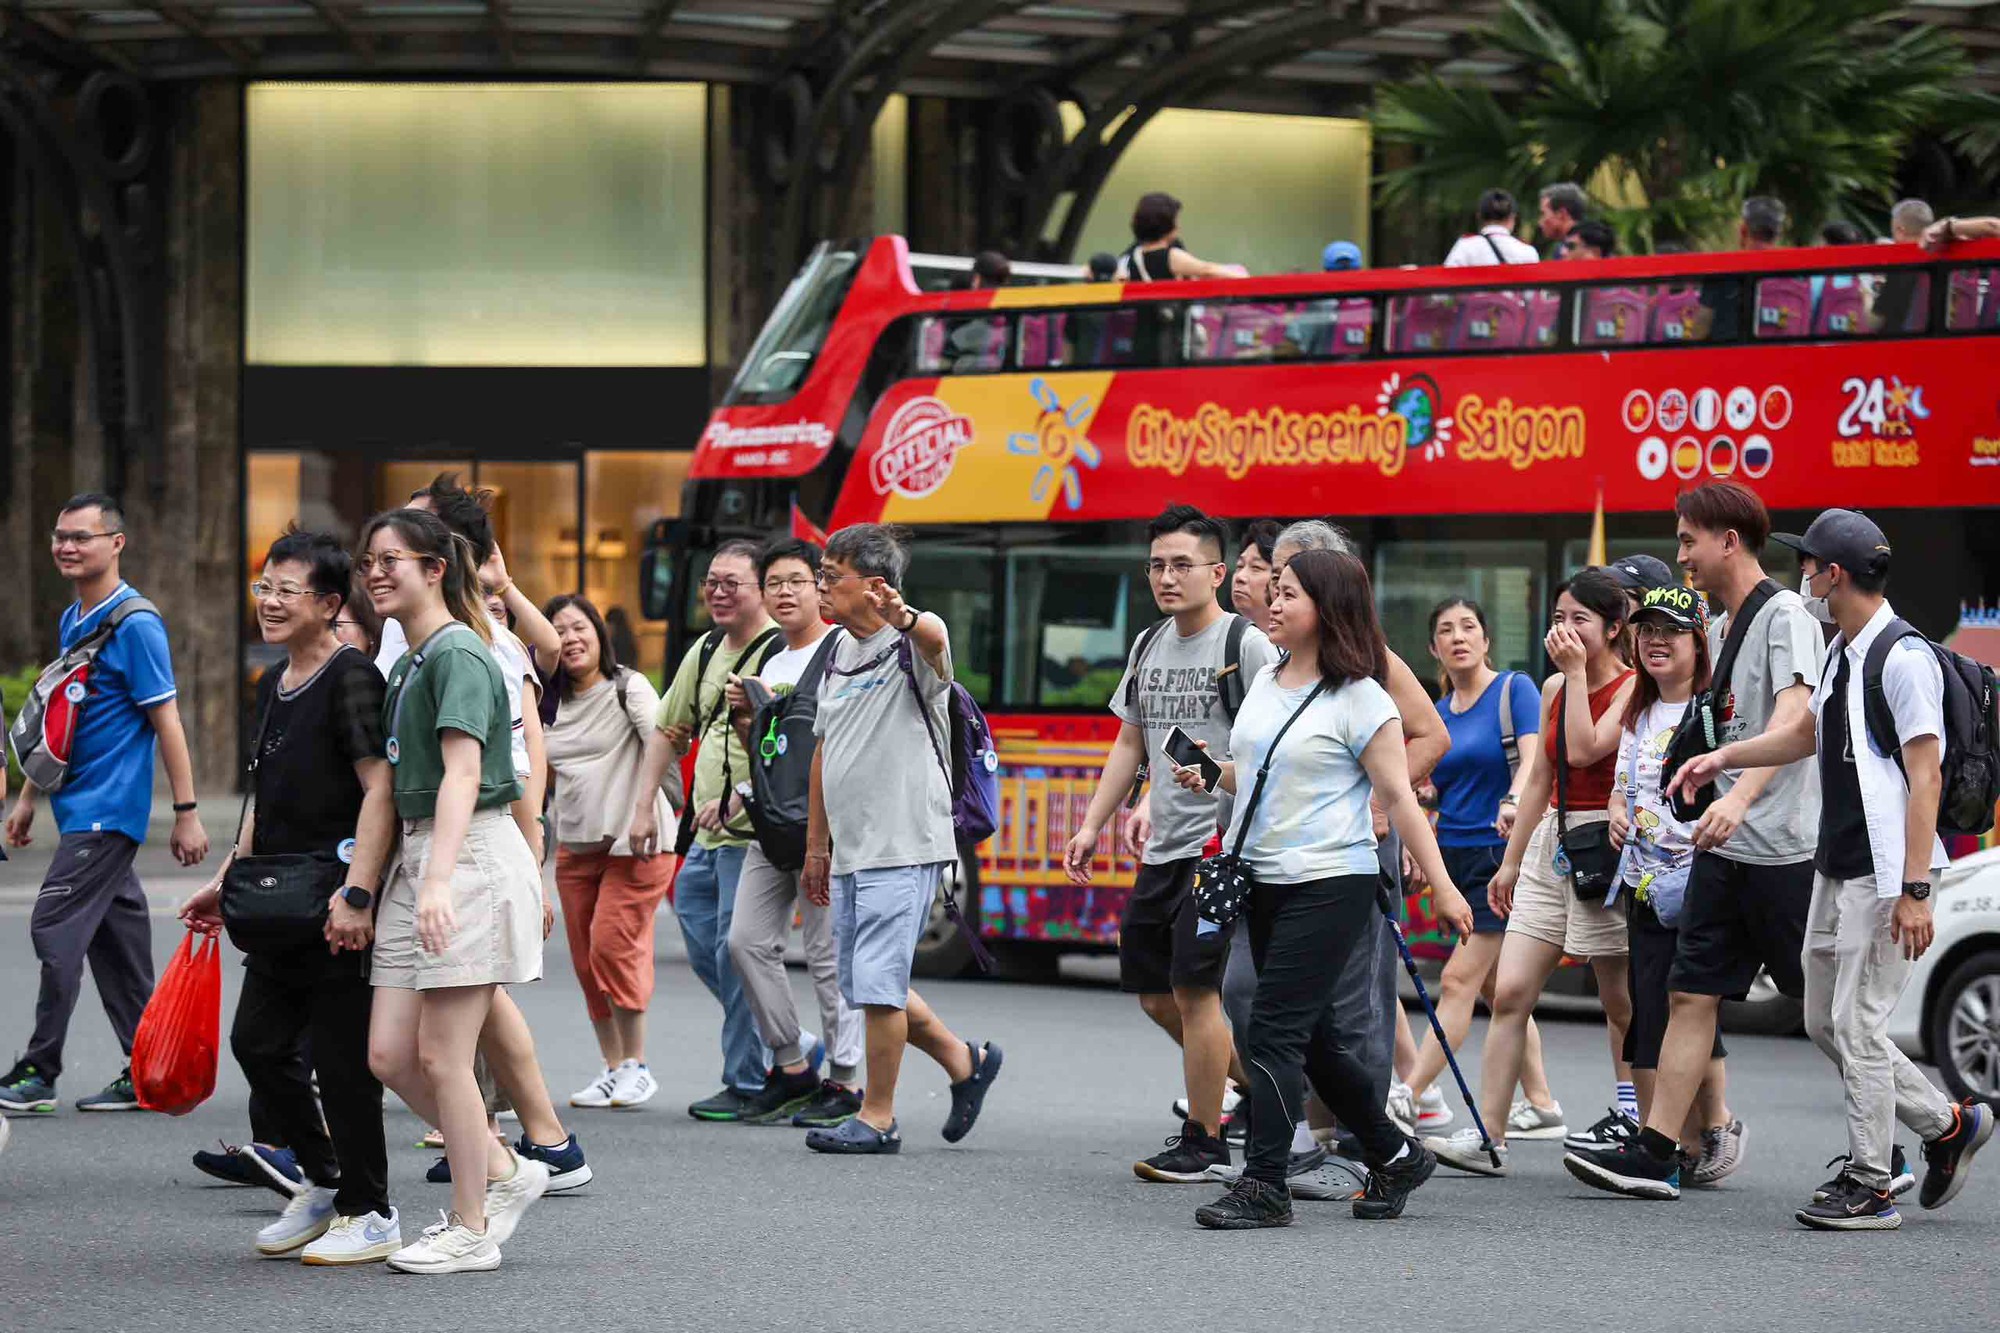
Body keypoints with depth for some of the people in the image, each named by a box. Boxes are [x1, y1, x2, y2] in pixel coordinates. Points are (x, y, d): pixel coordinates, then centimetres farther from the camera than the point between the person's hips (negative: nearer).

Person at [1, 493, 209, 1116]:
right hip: (81, 806, 8)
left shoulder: (136, 625, -13)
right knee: (115, 933, 9)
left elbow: (167, 721, -14)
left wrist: (186, 813, -15)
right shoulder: (72, 620, 14)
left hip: (108, 807, -8)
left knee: (56, 927, -10)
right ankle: (145, 1072, 14)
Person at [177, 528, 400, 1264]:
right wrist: (228, 878, 24)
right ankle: (322, 1181, 26)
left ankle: (369, 1214, 9)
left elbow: (380, 787, -19)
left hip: (336, 904, -9)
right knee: (258, 1041, 10)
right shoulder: (273, 684, 15)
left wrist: (358, 893, -25)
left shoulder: (350, 677, -12)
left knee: (340, 1052, -2)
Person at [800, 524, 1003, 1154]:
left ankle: (877, 1117, 2)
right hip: (850, 851, 9)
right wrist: (816, 845, 20)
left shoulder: (911, 646, -11)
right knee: (863, 985, 12)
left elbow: (934, 637, -37)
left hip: (904, 847, -9)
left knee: (876, 982, -8)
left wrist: (905, 617, -62)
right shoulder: (839, 653, 14)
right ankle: (964, 1062, 28)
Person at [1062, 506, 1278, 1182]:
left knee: (1194, 987, -10)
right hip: (1162, 848, 8)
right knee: (1154, 993, 10)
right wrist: (1092, 826, 17)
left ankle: (1202, 1142, 0)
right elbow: (1130, 745, 22)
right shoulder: (1148, 648, 15)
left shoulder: (1246, 645, -8)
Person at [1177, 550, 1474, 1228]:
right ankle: (1395, 1156, 26)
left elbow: (1399, 798, -9)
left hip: (1330, 884, -8)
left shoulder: (1360, 700, -9)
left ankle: (1263, 1185, -10)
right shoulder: (1266, 682, 13)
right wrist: (1208, 777, 7)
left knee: (1276, 1027, -13)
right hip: (1263, 880, 8)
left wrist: (1442, 886, -11)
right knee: (1312, 1034, 12)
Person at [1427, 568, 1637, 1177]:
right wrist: (1512, 861, 19)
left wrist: (1577, 672, -15)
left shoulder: (1633, 688, -8)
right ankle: (1488, 1137, -6)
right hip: (1551, 841, 6)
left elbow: (1584, 749, -22)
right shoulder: (1553, 688, 13)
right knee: (1509, 992, -4)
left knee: (1622, 1002, 3)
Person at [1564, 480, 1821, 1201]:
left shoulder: (1784, 615, -11)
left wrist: (1740, 796, -39)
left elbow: (1795, 716, -26)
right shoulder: (1719, 629, 16)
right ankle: (1654, 1153, 1)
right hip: (1724, 846, 9)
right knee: (1690, 994, 3)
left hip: (1784, 845, -9)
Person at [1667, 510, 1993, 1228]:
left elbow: (1926, 777, -19)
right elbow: (1807, 732, 32)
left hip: (1884, 873, -10)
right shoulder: (1842, 651, 14)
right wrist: (1722, 758, 26)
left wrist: (1916, 890, -23)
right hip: (1834, 868, 10)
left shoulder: (1904, 658, -16)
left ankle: (1869, 1186, 0)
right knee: (1826, 1021, 12)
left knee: (1857, 1025, -8)